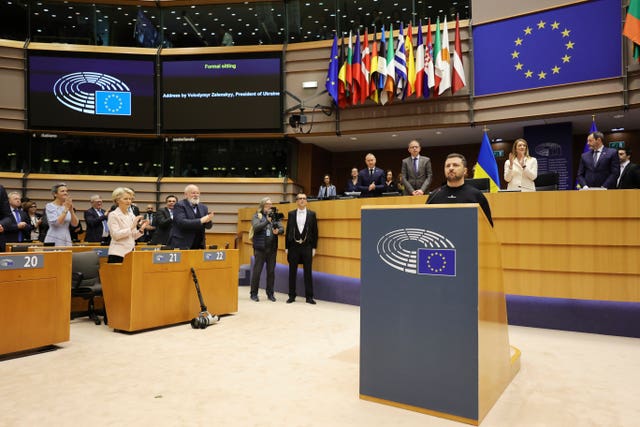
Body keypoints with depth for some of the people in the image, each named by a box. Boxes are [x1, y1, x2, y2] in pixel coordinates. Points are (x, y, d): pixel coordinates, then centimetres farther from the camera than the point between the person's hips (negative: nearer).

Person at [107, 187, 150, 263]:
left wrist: (141, 229, -2)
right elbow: (115, 235, -15)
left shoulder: (131, 215, 13)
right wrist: (132, 227, -21)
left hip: (130, 252, 5)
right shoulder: (113, 215, -3)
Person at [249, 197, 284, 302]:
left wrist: (278, 231, -17)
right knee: (257, 271, 2)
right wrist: (267, 221, -22)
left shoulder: (275, 216, 10)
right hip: (260, 248, -3)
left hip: (272, 248, 3)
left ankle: (270, 293, 18)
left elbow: (282, 228, 5)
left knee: (271, 271, 7)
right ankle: (253, 293, 14)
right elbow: (256, 227, -14)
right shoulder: (257, 216, 2)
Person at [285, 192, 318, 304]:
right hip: (293, 246, 1)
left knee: (308, 272, 1)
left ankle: (309, 296, 8)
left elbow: (315, 231, 4)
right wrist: (286, 247, 2)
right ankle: (292, 296, 16)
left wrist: (314, 247, -1)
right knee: (292, 272, 6)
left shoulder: (312, 214, 4)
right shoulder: (291, 214, 6)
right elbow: (287, 231, 6)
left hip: (307, 246, -1)